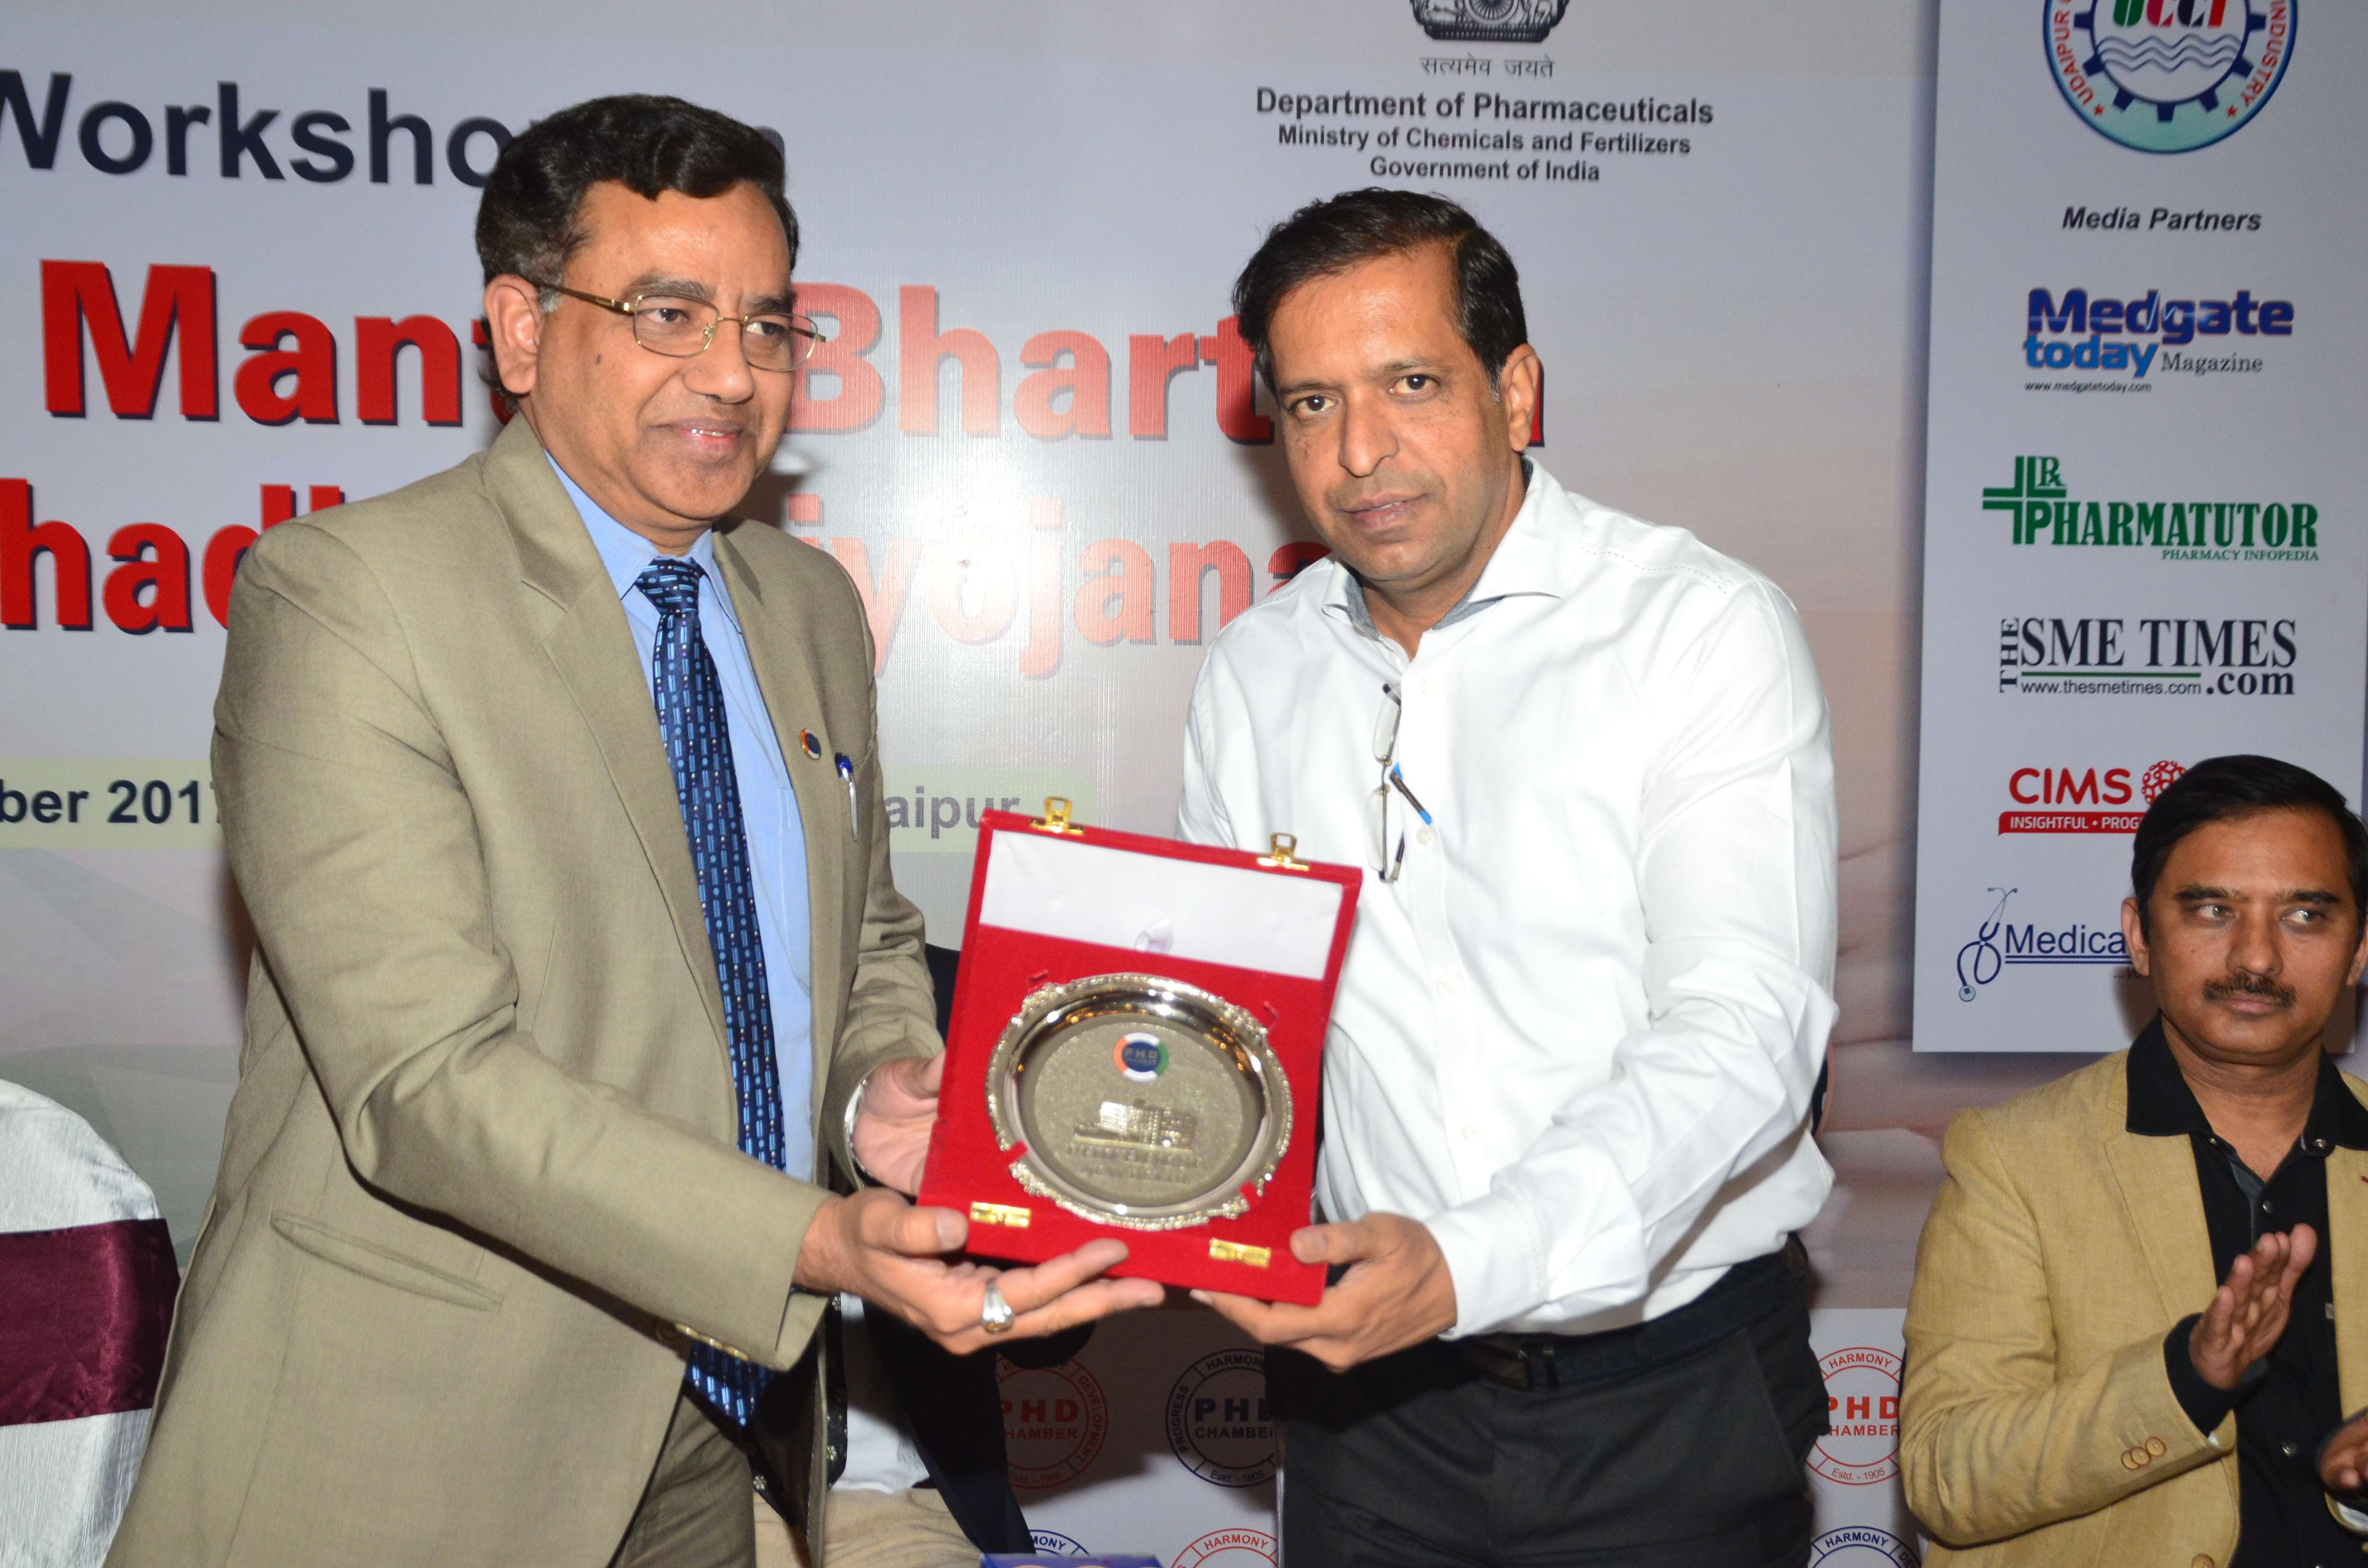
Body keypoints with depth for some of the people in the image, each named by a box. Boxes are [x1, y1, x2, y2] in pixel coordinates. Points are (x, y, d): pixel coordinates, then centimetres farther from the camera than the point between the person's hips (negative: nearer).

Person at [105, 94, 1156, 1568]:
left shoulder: (813, 607, 6)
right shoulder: (344, 592, -16)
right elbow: (428, 1078, -24)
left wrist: (882, 1086, -8)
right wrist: (818, 1245, -33)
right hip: (412, 1447, -6)